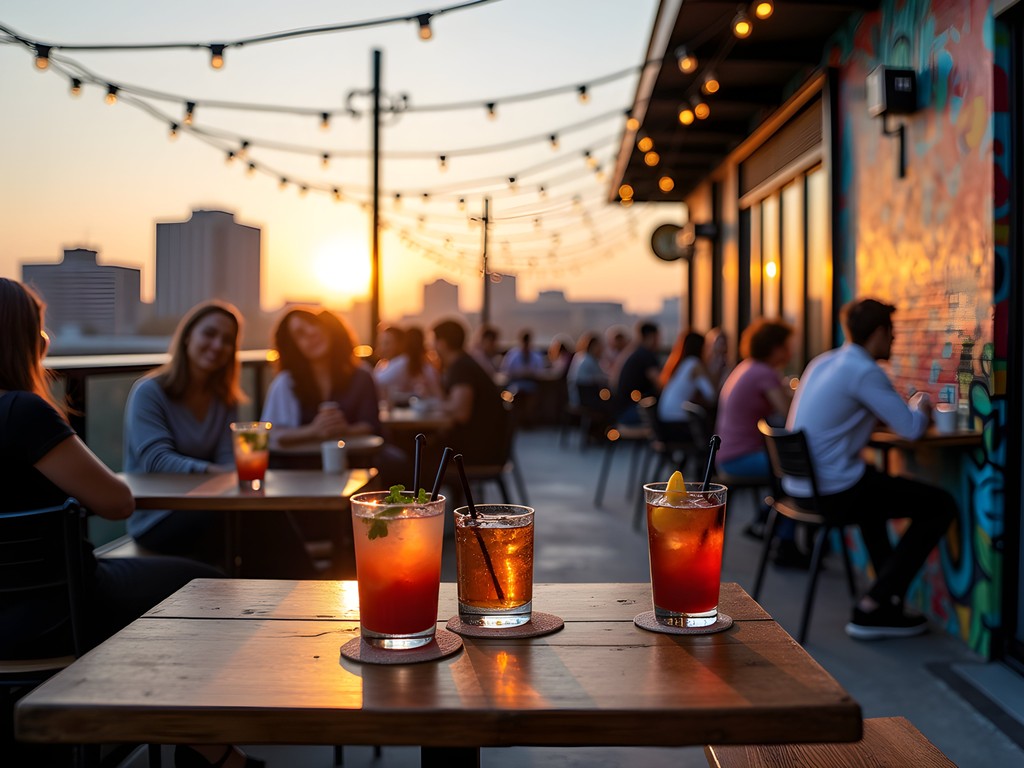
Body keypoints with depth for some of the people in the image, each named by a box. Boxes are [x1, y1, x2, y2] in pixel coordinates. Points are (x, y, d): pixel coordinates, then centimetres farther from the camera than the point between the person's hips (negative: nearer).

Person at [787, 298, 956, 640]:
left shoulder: (823, 362, 13)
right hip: (833, 490, -10)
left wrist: (909, 409, 23)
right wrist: (921, 405, 10)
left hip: (800, 483, 10)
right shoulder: (865, 371, -14)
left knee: (873, 483, 38)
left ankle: (888, 593, 41)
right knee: (940, 505, 0)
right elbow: (911, 429, -13)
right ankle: (874, 607, -1)